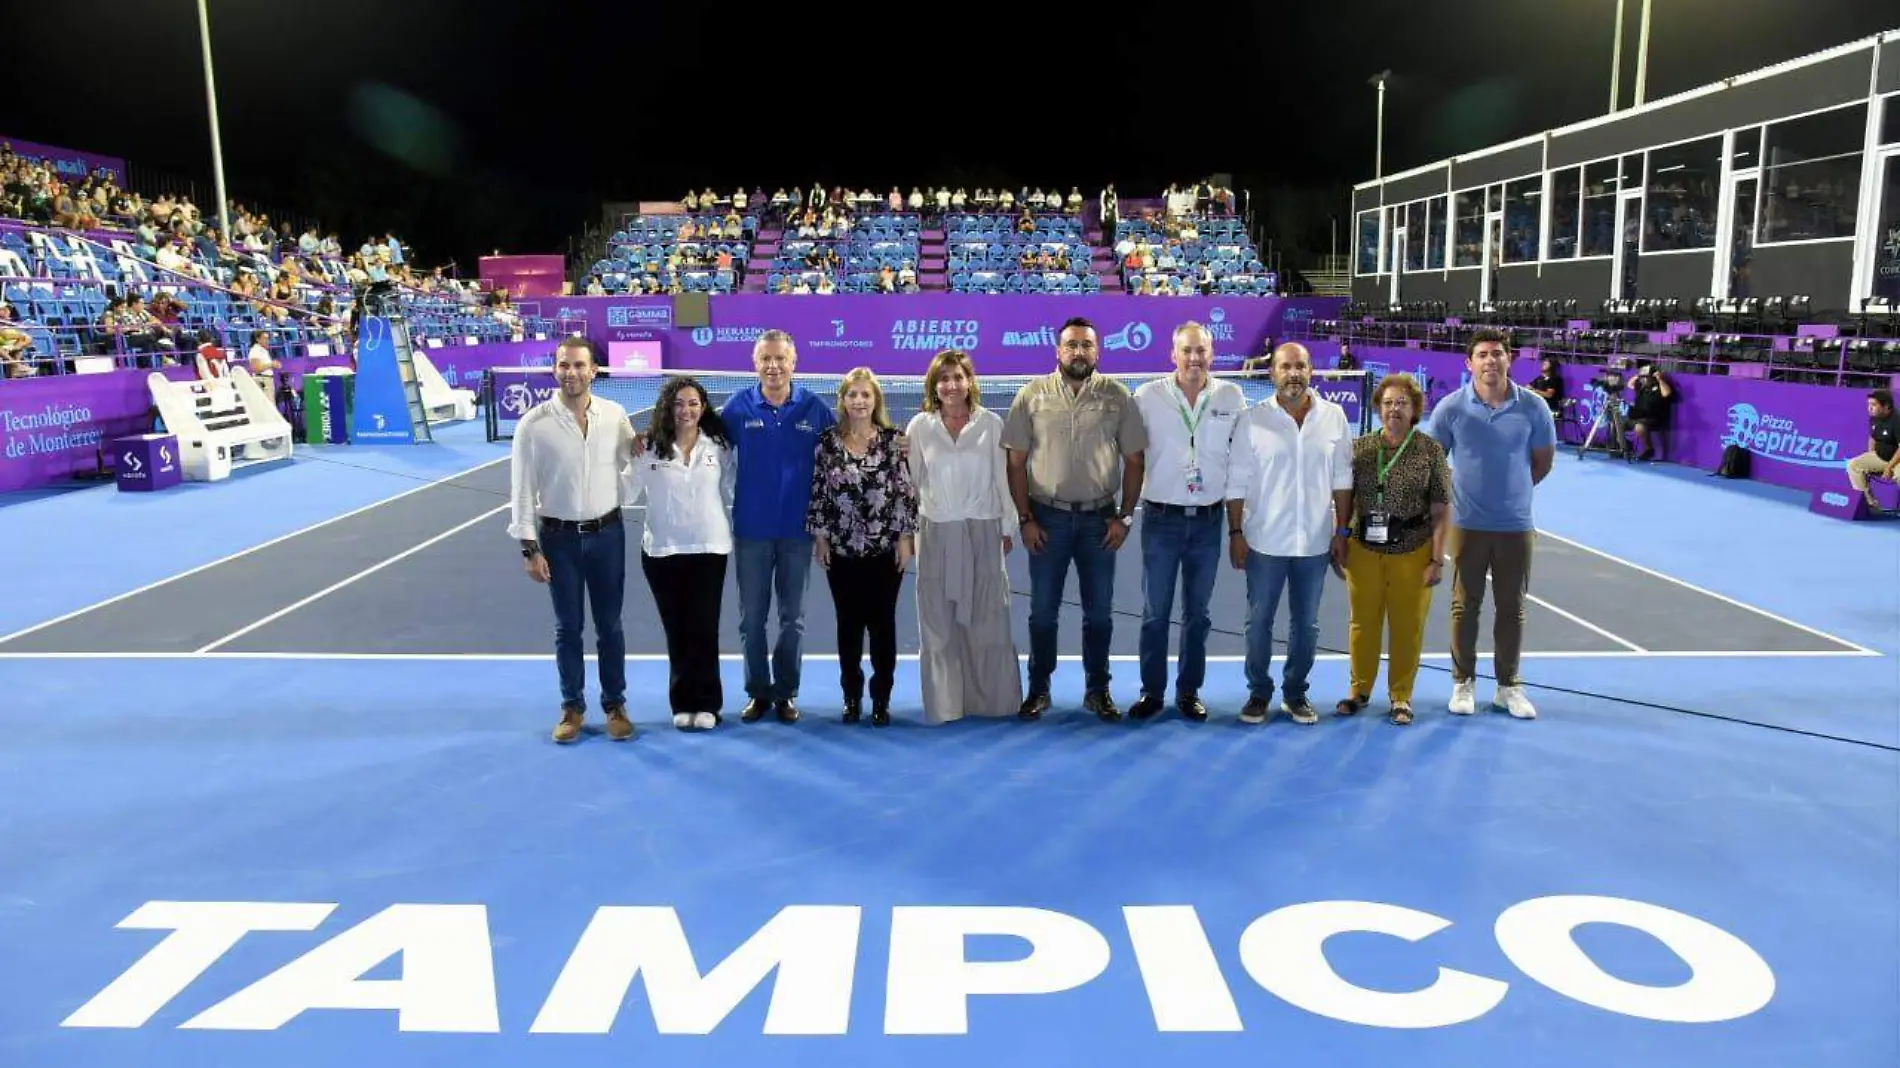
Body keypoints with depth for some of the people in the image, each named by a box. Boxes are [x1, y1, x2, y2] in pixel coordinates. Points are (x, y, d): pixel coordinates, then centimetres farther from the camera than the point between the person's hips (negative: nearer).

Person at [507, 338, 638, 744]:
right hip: (559, 538, -1)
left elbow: (635, 461, 15)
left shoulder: (615, 415, -3)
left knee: (609, 625, 10)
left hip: (607, 533, 1)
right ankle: (572, 708, 24)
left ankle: (614, 705, 23)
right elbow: (522, 489, -6)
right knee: (568, 627, 10)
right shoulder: (534, 423, -9)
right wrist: (529, 547, -8)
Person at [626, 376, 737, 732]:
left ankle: (705, 703, 15)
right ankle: (683, 702, 20)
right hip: (662, 550, 0)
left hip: (709, 548, 0)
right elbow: (629, 492, -3)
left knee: (703, 629, 2)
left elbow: (733, 492, 2)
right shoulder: (650, 448, -2)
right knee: (676, 629, 9)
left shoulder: (719, 446, 0)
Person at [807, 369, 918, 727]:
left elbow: (905, 490, -1)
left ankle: (881, 699, 15)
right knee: (848, 624, 8)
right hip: (841, 550, 1)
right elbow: (817, 492, 3)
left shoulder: (893, 440, -1)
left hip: (885, 548, -1)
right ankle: (851, 697, 21)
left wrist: (905, 537, -5)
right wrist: (819, 537, 0)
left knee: (883, 623, 4)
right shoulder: (828, 441, 1)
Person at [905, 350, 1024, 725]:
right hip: (936, 533, 1)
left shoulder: (991, 423, -1)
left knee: (987, 621, 4)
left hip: (982, 532, 0)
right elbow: (910, 481, 5)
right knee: (938, 623, 4)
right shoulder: (920, 426, 1)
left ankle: (992, 700, 17)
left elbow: (1003, 478, 3)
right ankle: (944, 705, 13)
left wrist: (1009, 527, 5)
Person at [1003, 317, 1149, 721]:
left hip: (1099, 518, 1)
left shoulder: (1117, 396, 1)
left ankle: (1097, 690, 23)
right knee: (1043, 609, 8)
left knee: (1099, 611, 9)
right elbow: (1016, 462, 1)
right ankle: (1038, 689, 21)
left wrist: (1125, 516, -2)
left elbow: (1134, 461, 4)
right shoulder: (1032, 395, -1)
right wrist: (1025, 518, -4)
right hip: (1047, 517, 0)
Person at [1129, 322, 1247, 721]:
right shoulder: (1148, 396, -4)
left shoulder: (1231, 397, 0)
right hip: (1161, 519, -1)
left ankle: (1189, 692, 23)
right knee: (1155, 611, 5)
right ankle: (1152, 691, 18)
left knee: (1197, 613, 11)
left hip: (1208, 520, 1)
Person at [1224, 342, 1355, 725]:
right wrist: (1235, 533, -6)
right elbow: (1237, 482, -3)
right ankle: (1259, 693, 22)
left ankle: (1295, 693, 26)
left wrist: (1342, 532, 3)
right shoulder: (1253, 419, -4)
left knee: (1306, 624, 11)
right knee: (1259, 621, 7)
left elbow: (1342, 479, 5)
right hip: (1265, 541, -1)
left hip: (1315, 542, 2)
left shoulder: (1334, 417, 1)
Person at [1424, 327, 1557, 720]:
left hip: (1516, 526, 1)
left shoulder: (1533, 407, -4)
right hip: (1467, 525, -1)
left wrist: (1511, 488, 9)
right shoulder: (1451, 408, -6)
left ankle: (1508, 686, 22)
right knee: (1465, 606, 6)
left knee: (1511, 607, 9)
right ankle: (1463, 682, 19)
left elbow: (1543, 461, 9)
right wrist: (1460, 490, 2)